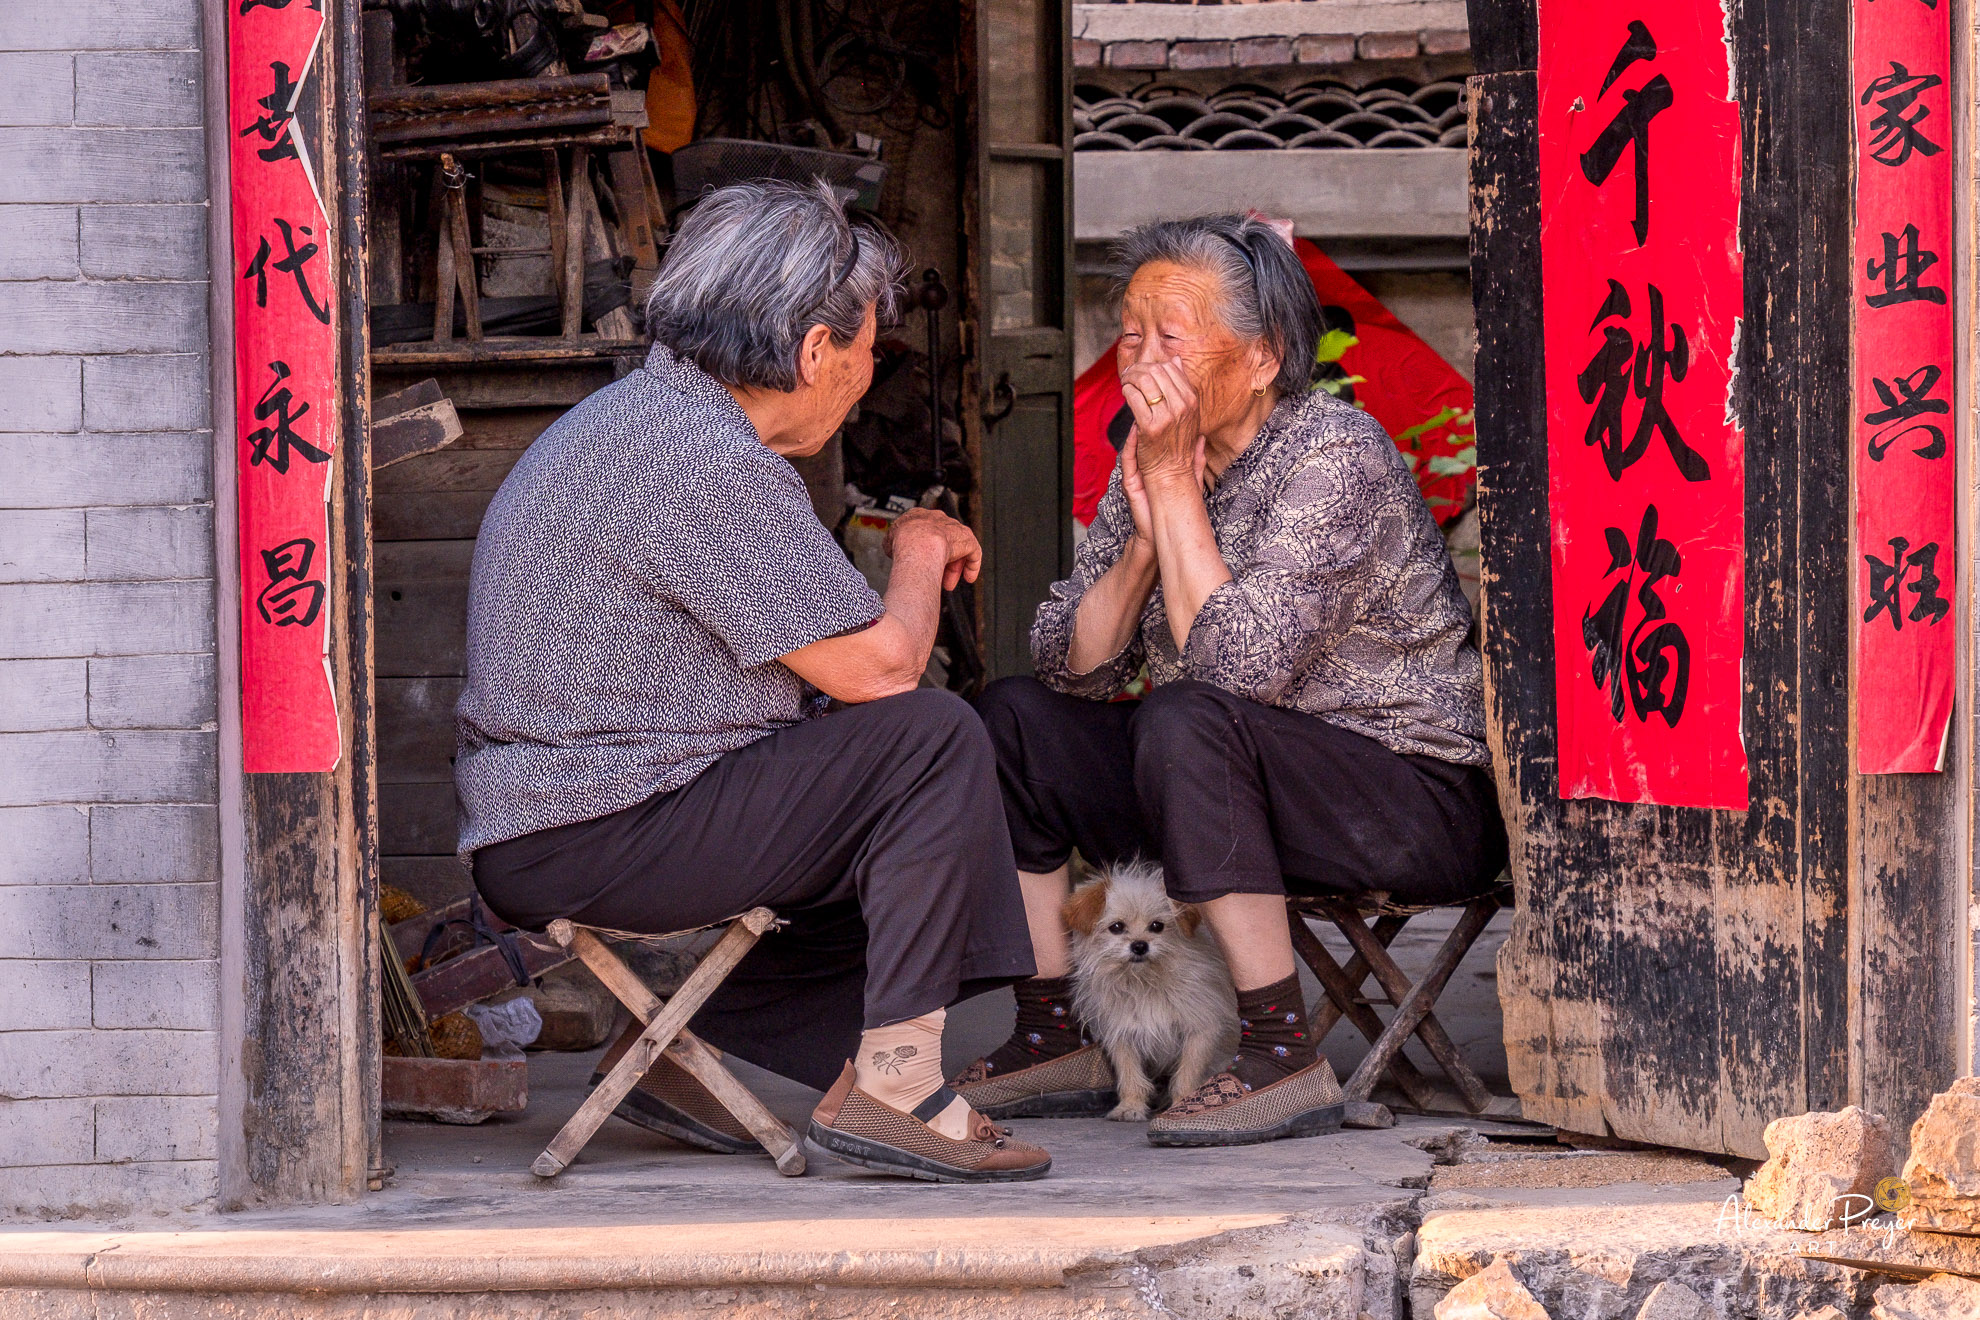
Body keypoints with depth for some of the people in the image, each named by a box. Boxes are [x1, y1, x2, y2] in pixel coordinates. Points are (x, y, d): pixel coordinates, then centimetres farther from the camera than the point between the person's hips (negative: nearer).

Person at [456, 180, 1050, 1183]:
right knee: (933, 742, -13)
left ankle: (681, 1059, 16)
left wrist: (913, 553, 18)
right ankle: (892, 1081, -12)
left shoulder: (633, 416, 15)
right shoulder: (712, 464, -20)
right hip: (596, 842, -11)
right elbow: (878, 665, -16)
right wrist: (921, 556, 3)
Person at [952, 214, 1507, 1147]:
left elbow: (1240, 668, -29)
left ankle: (1284, 1059, -28)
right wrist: (1144, 535, -13)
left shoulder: (1334, 456, -18)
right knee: (1011, 718, 1)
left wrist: (1178, 490, -23)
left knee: (1184, 722, -33)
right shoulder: (1155, 457, 6)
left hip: (1421, 803, -8)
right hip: (1247, 793, 8)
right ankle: (1051, 1041, 5)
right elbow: (1069, 666, 2)